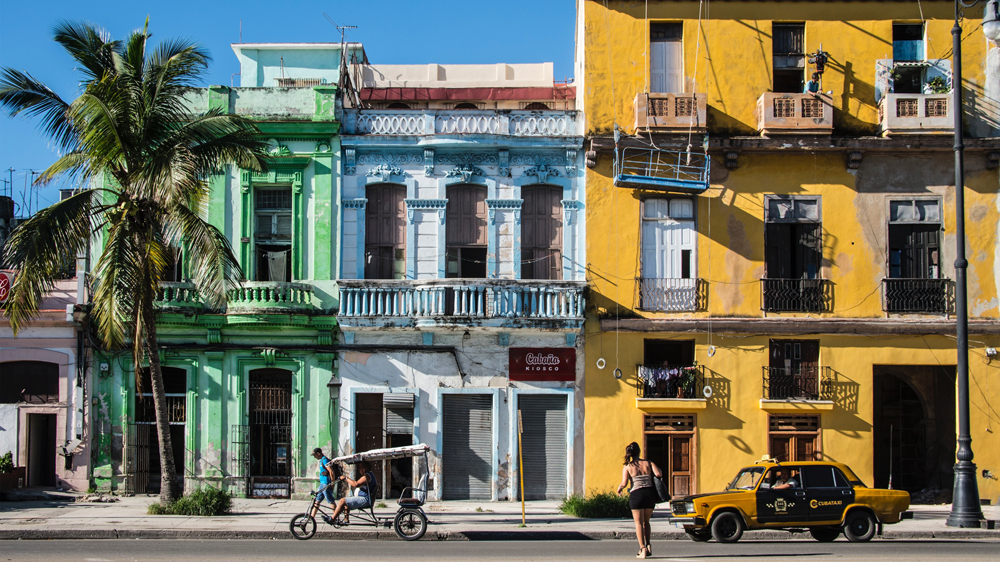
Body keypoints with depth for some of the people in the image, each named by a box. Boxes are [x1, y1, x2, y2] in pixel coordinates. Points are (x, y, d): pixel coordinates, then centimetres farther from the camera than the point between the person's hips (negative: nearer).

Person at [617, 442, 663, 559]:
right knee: (646, 521, 21)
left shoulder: (627, 467, -1)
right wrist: (658, 470, 13)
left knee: (638, 522, 7)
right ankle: (648, 545, 6)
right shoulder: (648, 463, 4)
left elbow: (624, 483, -11)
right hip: (650, 493, 3)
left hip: (636, 495, -3)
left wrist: (619, 488, 10)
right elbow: (659, 474, -10)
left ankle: (643, 549, -3)